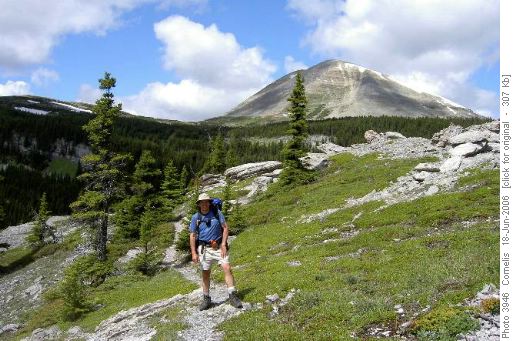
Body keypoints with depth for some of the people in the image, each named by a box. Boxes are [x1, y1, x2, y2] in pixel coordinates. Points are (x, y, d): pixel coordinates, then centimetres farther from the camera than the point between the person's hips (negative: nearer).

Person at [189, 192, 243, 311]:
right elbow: (192, 236, 1)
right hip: (204, 248, 0)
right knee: (205, 274, 6)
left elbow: (225, 228, -1)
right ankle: (206, 299, 19)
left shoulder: (217, 212, -2)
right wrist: (194, 253, -6)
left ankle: (232, 296, -9)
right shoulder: (195, 217, -2)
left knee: (227, 268, -13)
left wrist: (223, 245, -10)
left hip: (219, 247, 0)